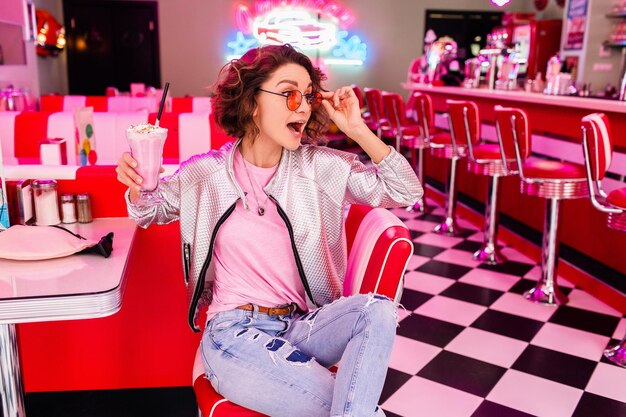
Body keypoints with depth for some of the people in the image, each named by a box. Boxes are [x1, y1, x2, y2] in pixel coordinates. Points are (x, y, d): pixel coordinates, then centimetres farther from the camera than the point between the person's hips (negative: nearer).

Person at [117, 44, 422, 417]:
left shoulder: (320, 166, -1)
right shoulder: (207, 173, -2)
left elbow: (407, 192, -1)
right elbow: (152, 212, 17)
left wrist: (358, 130, -11)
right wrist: (138, 185, -7)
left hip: (302, 324, 4)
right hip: (235, 334, -3)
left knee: (378, 311, -29)